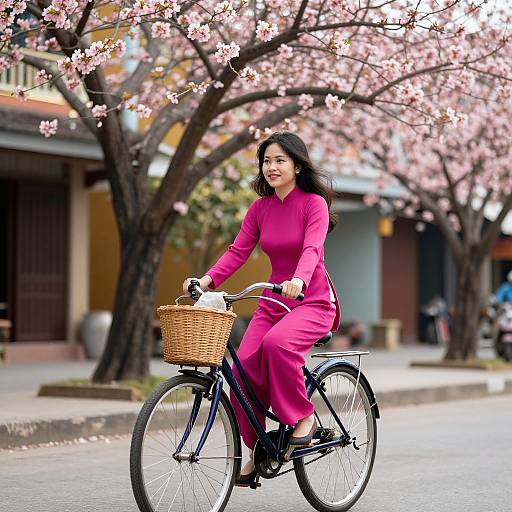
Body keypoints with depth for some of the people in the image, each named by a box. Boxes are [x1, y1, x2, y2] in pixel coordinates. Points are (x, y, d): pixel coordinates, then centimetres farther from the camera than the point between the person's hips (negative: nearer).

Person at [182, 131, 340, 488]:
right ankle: (257, 452, 2)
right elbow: (238, 251, -2)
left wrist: (299, 279, -45)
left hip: (313, 301, -5)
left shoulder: (314, 204, -9)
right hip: (273, 301, 5)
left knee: (277, 343, -35)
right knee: (244, 370, -15)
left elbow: (312, 249, -25)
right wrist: (209, 279, -20)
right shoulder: (260, 208, 6)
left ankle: (303, 417, -14)